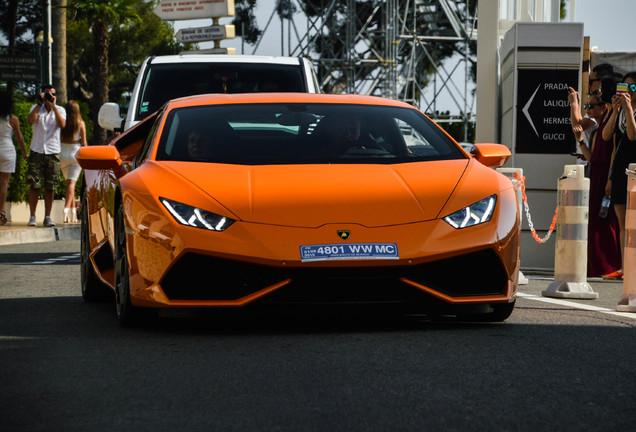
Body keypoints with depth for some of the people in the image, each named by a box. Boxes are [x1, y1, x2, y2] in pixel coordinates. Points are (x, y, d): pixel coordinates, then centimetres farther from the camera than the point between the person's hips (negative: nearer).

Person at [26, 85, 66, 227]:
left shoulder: (60, 110, 6)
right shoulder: (36, 108, 6)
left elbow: (62, 124, -14)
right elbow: (31, 121, -14)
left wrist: (53, 106, -17)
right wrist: (40, 104, -14)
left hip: (53, 152, 1)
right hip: (37, 151, -1)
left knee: (50, 187, 1)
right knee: (34, 185, -5)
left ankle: (47, 217, 7)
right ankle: (32, 216, 1)